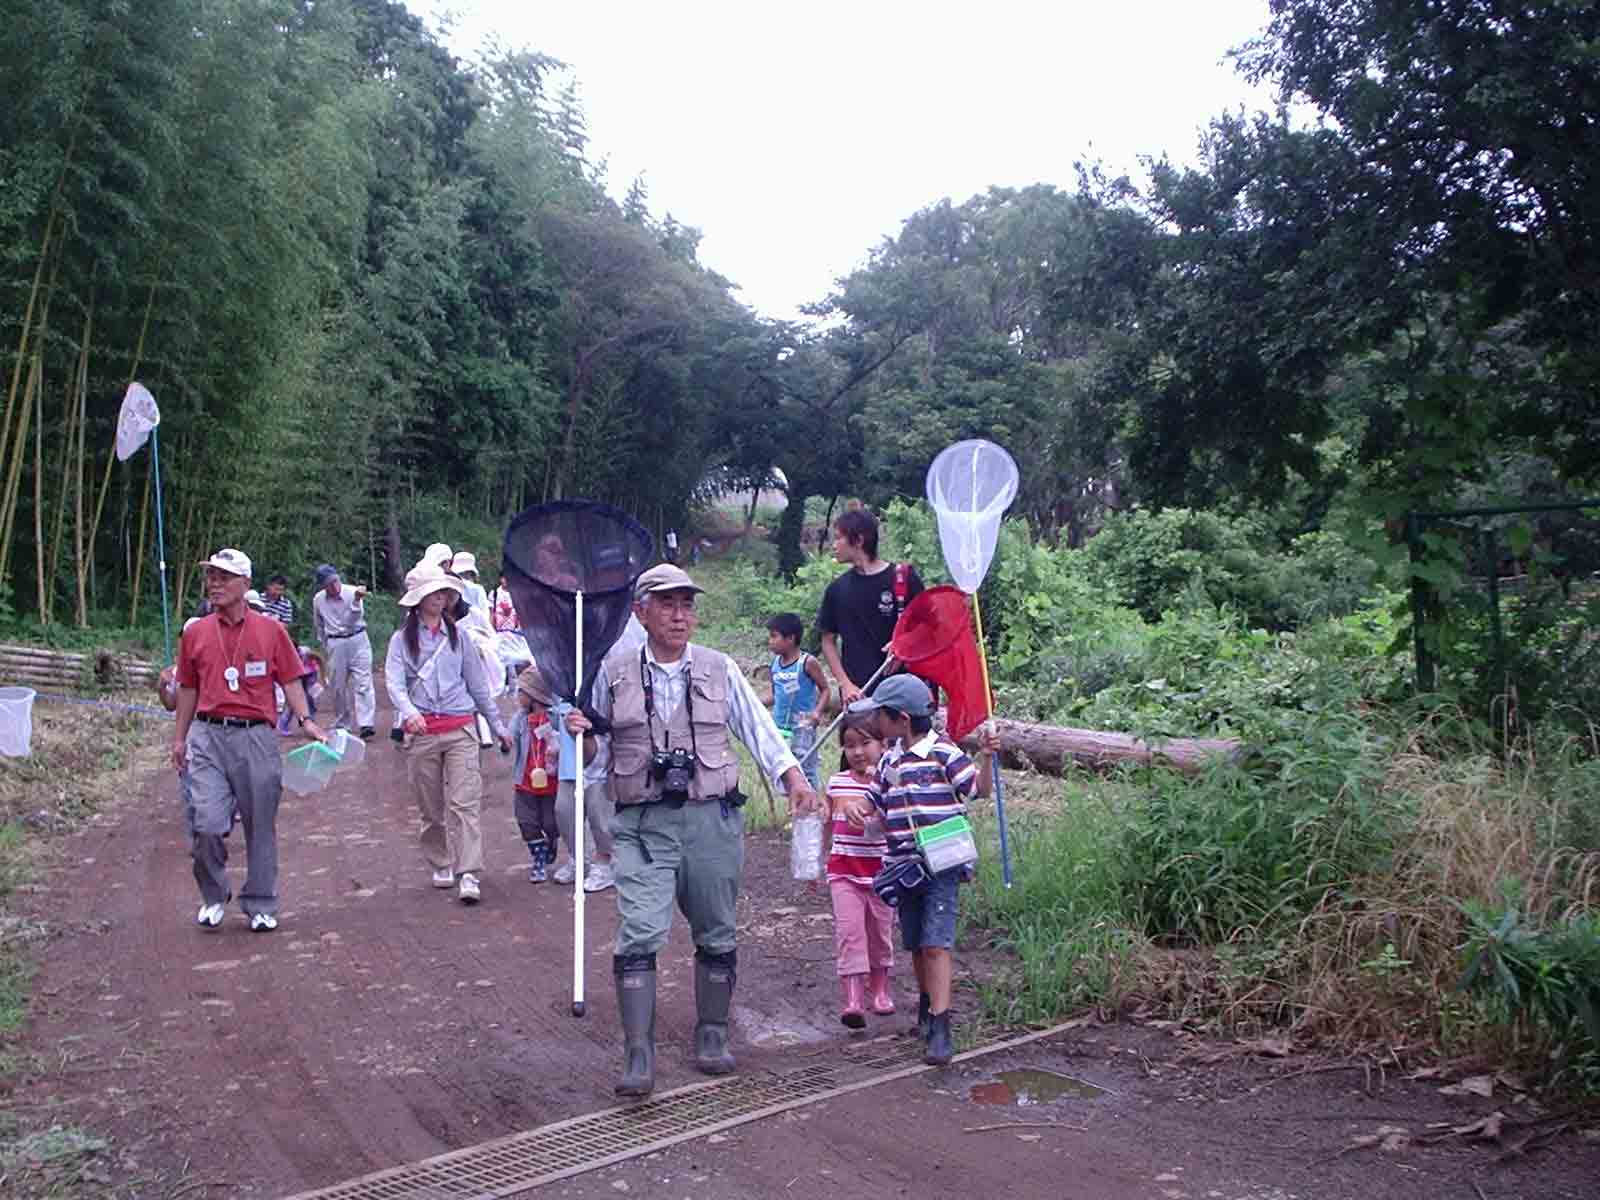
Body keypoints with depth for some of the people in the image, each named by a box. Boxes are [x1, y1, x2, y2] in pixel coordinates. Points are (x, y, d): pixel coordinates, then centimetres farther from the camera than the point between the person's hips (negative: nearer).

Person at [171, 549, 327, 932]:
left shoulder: (271, 630, 4)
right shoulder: (194, 633, 9)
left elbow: (289, 681, 6)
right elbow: (188, 689, 17)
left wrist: (305, 720, -7)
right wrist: (180, 738, 17)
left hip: (257, 737, -1)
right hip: (208, 736, 1)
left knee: (260, 826, 6)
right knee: (207, 823, -10)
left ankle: (261, 905, 20)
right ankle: (213, 896, 15)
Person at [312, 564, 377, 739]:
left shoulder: (352, 592, -11)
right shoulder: (318, 600, 0)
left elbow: (354, 619, -25)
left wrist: (357, 600, -41)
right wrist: (325, 647, 23)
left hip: (357, 641, -3)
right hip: (335, 644, 3)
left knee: (363, 683, -10)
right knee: (338, 687, 8)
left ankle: (366, 724, -15)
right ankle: (341, 725, 21)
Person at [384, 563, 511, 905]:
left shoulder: (458, 635, 12)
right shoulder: (402, 639, 5)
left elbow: (478, 684, 16)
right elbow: (394, 683, -9)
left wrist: (498, 726, 16)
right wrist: (409, 711, -30)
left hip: (460, 728, 0)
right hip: (421, 732, 0)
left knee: (464, 801, -10)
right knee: (431, 806, 9)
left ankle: (468, 875, -15)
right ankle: (442, 865, 26)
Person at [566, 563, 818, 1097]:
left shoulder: (720, 668, 4)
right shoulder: (615, 671, 4)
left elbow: (758, 727, 5)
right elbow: (600, 753, 13)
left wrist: (794, 776, -8)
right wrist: (582, 737, -9)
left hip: (711, 819, 1)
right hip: (642, 823, -1)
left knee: (716, 934, 11)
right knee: (638, 934, -11)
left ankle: (712, 1033, 29)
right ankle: (639, 1053, -4)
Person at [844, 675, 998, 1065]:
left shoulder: (944, 751, -9)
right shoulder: (890, 758, 11)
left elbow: (981, 789, -9)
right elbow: (875, 796, 21)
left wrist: (986, 758, -26)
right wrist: (857, 805, -1)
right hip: (903, 864, 6)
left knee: (936, 943, -12)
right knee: (916, 944, 15)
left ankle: (940, 1027, -12)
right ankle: (927, 1005, 36)